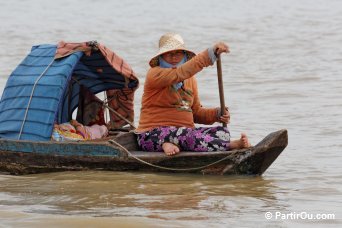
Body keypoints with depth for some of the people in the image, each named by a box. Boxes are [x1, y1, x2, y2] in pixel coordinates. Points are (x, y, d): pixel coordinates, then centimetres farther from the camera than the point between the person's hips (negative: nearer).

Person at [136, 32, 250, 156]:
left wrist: (217, 114, 0)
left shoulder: (190, 80, 18)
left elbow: (196, 112, 22)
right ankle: (230, 145, -30)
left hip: (185, 134, 7)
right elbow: (180, 74, -25)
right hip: (153, 135, -7)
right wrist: (210, 53, -31)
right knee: (187, 135, -37)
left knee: (222, 132, -16)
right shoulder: (155, 74, -6)